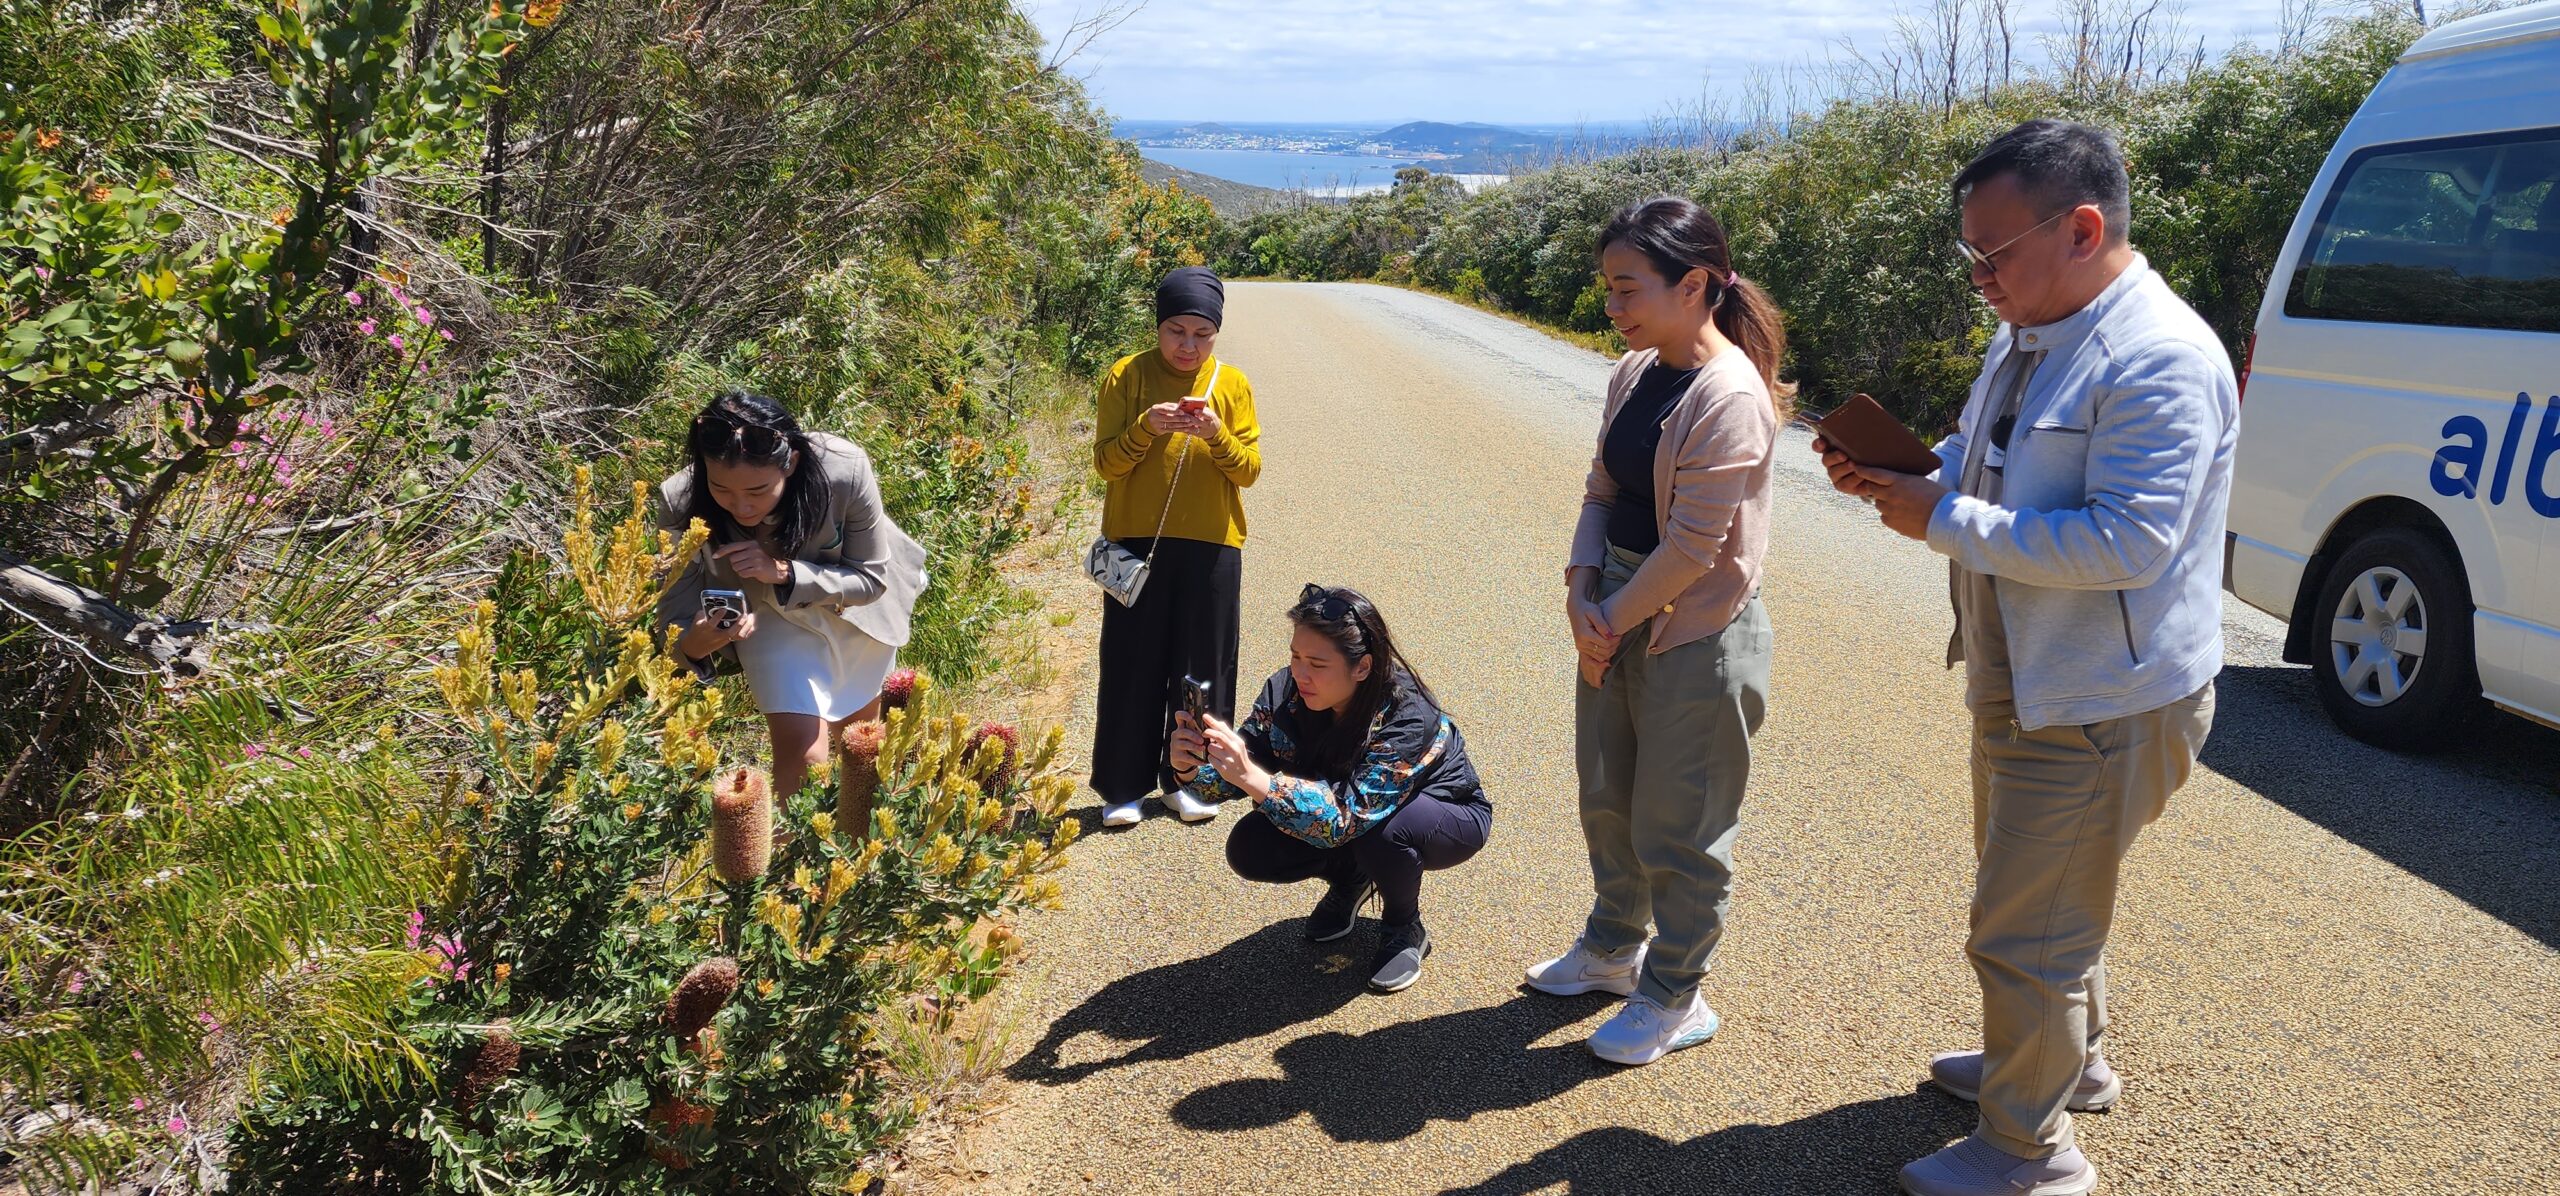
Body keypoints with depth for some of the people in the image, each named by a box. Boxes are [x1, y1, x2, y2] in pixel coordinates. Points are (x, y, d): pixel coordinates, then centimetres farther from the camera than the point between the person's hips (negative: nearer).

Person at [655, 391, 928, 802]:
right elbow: (676, 620, -24)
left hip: (856, 605, 1)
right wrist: (695, 644, -48)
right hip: (771, 615, -1)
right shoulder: (683, 505, -34)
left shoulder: (844, 470, -38)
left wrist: (783, 571, -40)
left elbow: (870, 579, -23)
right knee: (804, 760, -17)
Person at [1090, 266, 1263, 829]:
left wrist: (1217, 435, -19)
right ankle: (1123, 787, 13)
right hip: (1137, 541, -1)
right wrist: (1145, 429, -22)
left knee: (1202, 666, 6)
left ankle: (1185, 779, 20)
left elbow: (1249, 468, 0)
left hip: (1211, 545, 2)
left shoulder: (1231, 383, 4)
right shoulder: (1127, 376, -1)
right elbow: (1106, 462, -4)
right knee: (1132, 664, 3)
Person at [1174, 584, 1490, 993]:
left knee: (1380, 831, -38)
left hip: (1450, 816, -5)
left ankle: (1406, 929, -6)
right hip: (1345, 804, 5)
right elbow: (1241, 771, -18)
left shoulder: (1409, 720, -37)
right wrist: (1192, 767, -41)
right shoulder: (1287, 691, -21)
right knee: (1249, 849, -17)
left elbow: (1347, 817, -45)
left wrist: (1252, 778, -55)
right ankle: (1349, 878, 13)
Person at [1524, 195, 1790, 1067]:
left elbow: (1693, 546, -22)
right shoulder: (1633, 375, 5)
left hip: (1694, 633, -8)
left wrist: (1615, 620, -13)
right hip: (1617, 617, 9)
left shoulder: (1729, 397, -21)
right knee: (1609, 800, 22)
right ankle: (1613, 948, 42)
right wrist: (1581, 590, -6)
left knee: (1678, 825, 6)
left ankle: (1674, 999, 23)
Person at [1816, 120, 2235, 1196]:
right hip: (2026, 684, 10)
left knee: (2023, 933, 0)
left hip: (2102, 706, -10)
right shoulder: (2028, 338, 7)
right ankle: (2067, 1063, 48)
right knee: (2046, 901, 27)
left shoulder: (2161, 362, -25)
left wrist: (1944, 521, -27)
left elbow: (2126, 543, -32)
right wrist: (1898, 472, -1)